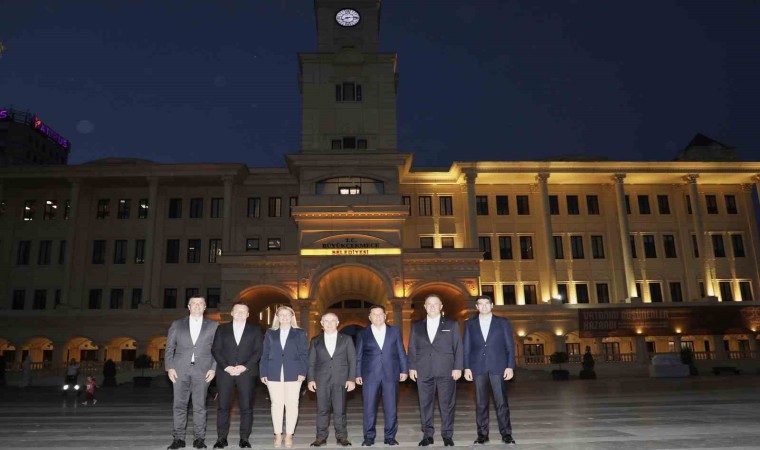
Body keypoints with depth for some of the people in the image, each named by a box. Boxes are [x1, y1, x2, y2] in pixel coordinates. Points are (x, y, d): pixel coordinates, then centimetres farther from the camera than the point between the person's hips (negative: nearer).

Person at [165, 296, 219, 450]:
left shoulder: (213, 326, 7)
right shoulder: (177, 324, 10)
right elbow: (169, 348, 8)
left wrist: (213, 368, -4)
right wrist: (169, 367, -2)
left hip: (202, 371, -1)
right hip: (180, 370, 1)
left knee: (199, 406, 2)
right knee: (179, 405, 3)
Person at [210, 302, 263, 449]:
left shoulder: (255, 330, 8)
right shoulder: (222, 329, 10)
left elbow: (258, 352, 2)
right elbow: (215, 350, 4)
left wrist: (245, 367, -11)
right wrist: (226, 367, -9)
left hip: (246, 372, -1)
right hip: (225, 372, 1)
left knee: (246, 407, -1)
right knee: (223, 406, 1)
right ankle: (221, 438, 10)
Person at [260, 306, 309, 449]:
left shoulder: (300, 333, 8)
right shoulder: (270, 333, 13)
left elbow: (304, 355, 2)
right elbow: (265, 354, 9)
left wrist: (302, 372, -8)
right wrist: (263, 373, 1)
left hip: (293, 374, -1)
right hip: (274, 373, 1)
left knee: (291, 404, 0)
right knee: (276, 404, 3)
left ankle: (289, 435, 7)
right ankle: (278, 435, 12)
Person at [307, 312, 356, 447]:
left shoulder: (346, 339, 7)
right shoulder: (315, 341, 11)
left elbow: (352, 360, 4)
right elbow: (311, 362, 9)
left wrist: (351, 379, -3)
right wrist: (310, 379, -1)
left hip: (340, 380, -1)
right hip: (321, 380, 1)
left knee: (340, 410, 0)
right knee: (322, 410, 2)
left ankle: (341, 436, 10)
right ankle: (321, 437, 11)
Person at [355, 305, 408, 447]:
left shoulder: (395, 331, 9)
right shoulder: (362, 334, 8)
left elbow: (401, 352, 9)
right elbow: (358, 356, 7)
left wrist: (404, 370, 4)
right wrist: (358, 374, 1)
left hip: (391, 375, 1)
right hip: (370, 375, 0)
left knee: (391, 407, 3)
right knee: (369, 407, 1)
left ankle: (390, 437, 14)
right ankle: (369, 437, 12)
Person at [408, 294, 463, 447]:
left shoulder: (452, 324, 9)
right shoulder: (416, 326, 13)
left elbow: (458, 347, 4)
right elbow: (412, 348, 11)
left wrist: (457, 367, -4)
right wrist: (412, 367, 2)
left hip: (446, 371, -1)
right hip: (423, 371, 2)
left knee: (447, 404, 1)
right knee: (425, 404, 4)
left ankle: (447, 435, 12)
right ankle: (427, 435, 13)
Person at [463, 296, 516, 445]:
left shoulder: (503, 322, 6)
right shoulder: (470, 324, 10)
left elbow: (510, 346, 4)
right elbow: (466, 347, 7)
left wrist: (510, 366, -5)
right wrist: (467, 367, -1)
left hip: (498, 367, -1)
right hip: (478, 368, 1)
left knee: (501, 401, -2)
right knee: (481, 403, 4)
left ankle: (506, 433, 6)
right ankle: (482, 434, 10)